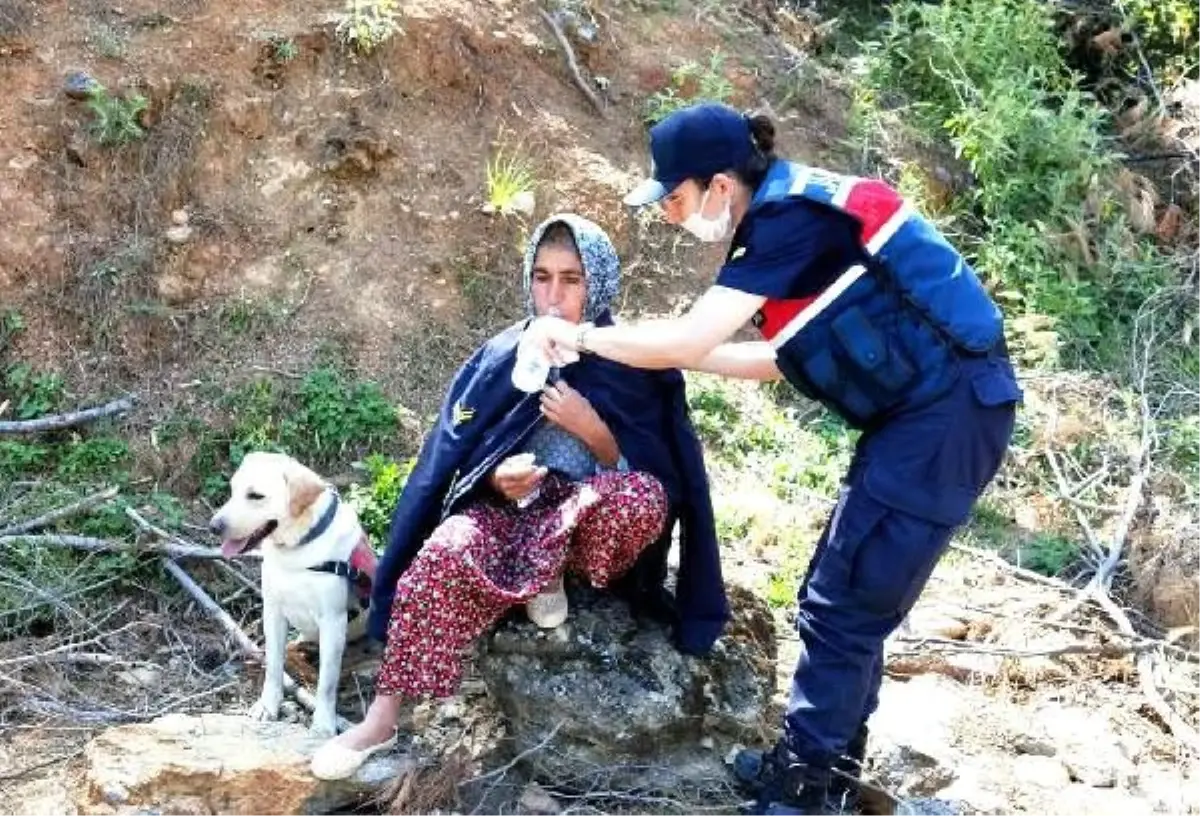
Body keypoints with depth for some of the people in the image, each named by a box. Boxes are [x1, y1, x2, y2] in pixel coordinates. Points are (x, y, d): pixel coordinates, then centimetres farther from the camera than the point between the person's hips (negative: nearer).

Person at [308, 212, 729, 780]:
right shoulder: (502, 356, 3)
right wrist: (495, 477, -18)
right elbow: (452, 458, 5)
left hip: (591, 525, -1)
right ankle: (383, 718, -27)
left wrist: (592, 430, -19)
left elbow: (658, 475, -3)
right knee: (446, 552, -32)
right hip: (509, 507, 1)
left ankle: (549, 577, -8)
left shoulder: (633, 364, -2)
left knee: (644, 498, -34)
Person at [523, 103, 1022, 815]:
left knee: (842, 603, -4)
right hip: (933, 409, 10)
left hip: (949, 410, -10)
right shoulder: (793, 215, 12)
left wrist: (580, 337, -4)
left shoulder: (791, 217, -17)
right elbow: (782, 356, 18)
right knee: (848, 597, 14)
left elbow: (688, 338, -18)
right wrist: (668, 352, 16)